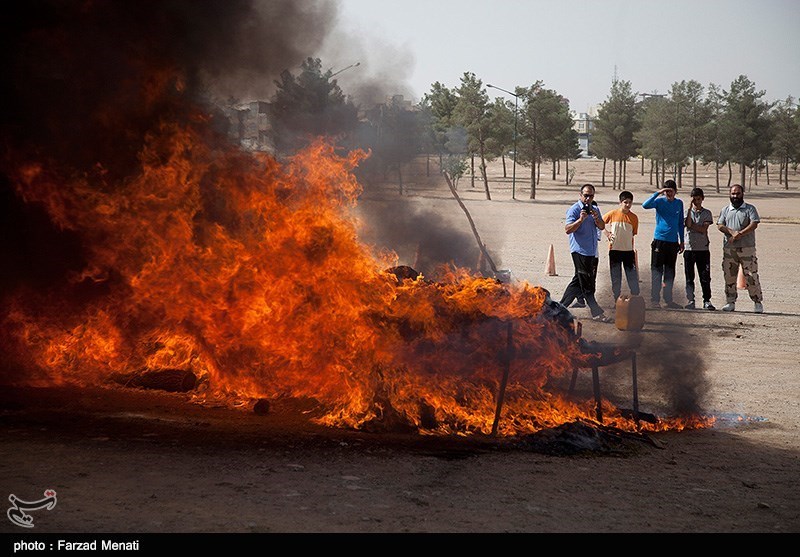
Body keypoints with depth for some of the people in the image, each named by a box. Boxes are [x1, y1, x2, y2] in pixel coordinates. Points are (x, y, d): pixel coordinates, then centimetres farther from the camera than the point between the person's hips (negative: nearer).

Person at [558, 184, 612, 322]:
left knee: (578, 281, 11)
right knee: (587, 284, -4)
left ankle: (561, 307, 19)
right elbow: (567, 229, -15)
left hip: (592, 251, 8)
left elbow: (602, 227, 8)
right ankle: (596, 312, -2)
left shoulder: (595, 209, 15)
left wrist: (596, 218, -12)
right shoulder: (574, 209, -7)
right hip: (580, 251, -8)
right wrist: (580, 219, -27)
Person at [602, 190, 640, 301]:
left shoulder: (634, 217, -1)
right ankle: (617, 300, 15)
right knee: (615, 278, 7)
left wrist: (634, 250, 7)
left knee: (632, 277, 1)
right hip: (614, 250, 0)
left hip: (628, 250, 0)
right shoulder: (612, 214, -4)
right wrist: (608, 234, 1)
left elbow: (633, 234, 7)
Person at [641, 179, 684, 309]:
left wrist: (681, 241, 16)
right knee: (657, 271, -3)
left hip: (673, 242, 4)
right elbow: (645, 205, -23)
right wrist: (658, 193, -25)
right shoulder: (660, 201, -4)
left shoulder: (679, 203, 10)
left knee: (670, 272, 9)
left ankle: (668, 299, 16)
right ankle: (655, 299, 1)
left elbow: (680, 223, 17)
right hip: (659, 240, -4)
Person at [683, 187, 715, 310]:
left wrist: (691, 225, -6)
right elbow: (688, 224, -12)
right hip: (689, 248, 1)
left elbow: (703, 229, -6)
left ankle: (707, 301, 4)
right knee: (689, 277, 2)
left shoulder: (707, 213, 6)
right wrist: (690, 208, -12)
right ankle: (690, 301, 7)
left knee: (705, 276, -2)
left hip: (703, 248, -1)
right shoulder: (687, 212, 8)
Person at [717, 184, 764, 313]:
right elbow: (720, 225, 5)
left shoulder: (750, 209, 5)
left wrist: (739, 234, -17)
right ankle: (730, 302, 13)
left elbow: (754, 224, -8)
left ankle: (758, 302, 0)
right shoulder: (725, 210, 16)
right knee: (729, 276, 4)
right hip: (729, 249, 3)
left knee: (751, 275, -6)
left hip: (747, 248, -3)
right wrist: (732, 232, -13)